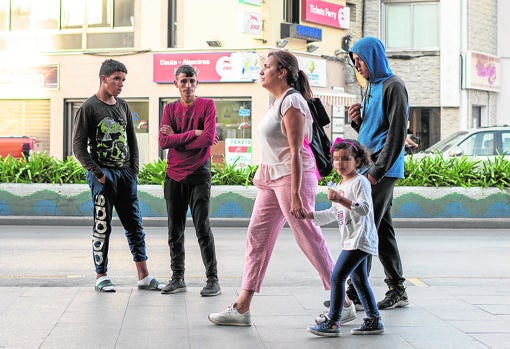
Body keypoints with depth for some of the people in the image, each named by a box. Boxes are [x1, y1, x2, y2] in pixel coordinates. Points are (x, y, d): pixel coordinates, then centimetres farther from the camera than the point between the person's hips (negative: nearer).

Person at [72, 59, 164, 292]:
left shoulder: (123, 106, 14)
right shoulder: (89, 108, -5)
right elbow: (79, 147, -8)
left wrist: (134, 169, 9)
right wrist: (98, 173, -12)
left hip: (125, 173, 6)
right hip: (103, 174, -6)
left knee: (135, 225, 5)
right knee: (102, 227, -2)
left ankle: (144, 277, 8)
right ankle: (101, 277, 7)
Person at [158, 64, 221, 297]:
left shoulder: (207, 105, 1)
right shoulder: (170, 109, 11)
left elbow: (208, 138, -13)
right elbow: (163, 141, -3)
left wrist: (177, 138, -7)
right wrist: (193, 134, -11)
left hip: (198, 175, -4)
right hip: (174, 176, 4)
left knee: (202, 229, -7)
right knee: (175, 231, 6)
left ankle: (212, 279, -1)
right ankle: (177, 278, 14)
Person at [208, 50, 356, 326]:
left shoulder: (291, 102, -13)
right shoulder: (278, 101, 15)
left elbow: (296, 152, -19)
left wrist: (295, 194, -22)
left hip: (292, 176, -10)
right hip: (272, 179, 10)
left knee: (309, 240, -4)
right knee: (257, 238, 6)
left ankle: (344, 304, 7)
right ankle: (242, 308, 8)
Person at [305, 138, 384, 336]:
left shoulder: (360, 182, -11)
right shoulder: (340, 186, 19)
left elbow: (364, 208, -24)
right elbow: (333, 214, 27)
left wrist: (341, 199, -32)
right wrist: (309, 216, 19)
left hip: (360, 239, -10)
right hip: (352, 241, 10)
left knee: (337, 277, -11)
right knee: (358, 280, 13)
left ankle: (332, 322, -8)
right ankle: (374, 320, 20)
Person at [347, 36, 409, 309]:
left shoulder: (393, 86, -9)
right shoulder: (372, 88, 20)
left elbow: (397, 133, -16)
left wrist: (377, 170, -19)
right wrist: (357, 120, 4)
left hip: (383, 170, -9)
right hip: (371, 168, 9)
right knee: (382, 229, 10)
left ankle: (354, 294, -8)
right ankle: (397, 290, 15)